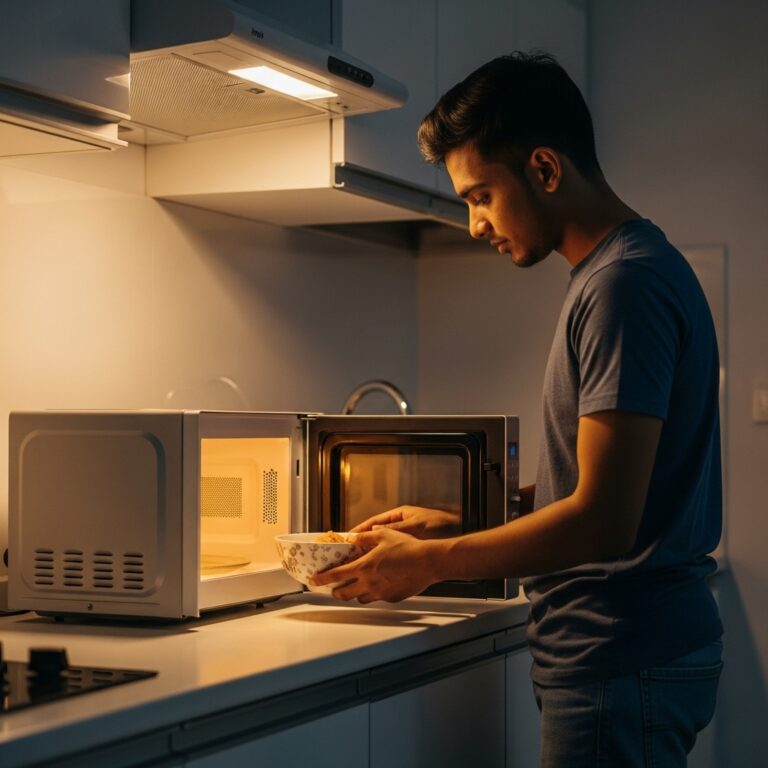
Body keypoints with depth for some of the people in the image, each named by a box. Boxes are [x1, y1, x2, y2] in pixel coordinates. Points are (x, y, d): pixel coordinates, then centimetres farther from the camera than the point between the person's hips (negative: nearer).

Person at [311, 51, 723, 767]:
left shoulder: (626, 284, -18)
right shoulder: (627, 270, 13)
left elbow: (603, 520, -23)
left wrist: (429, 562, -13)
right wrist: (453, 521, 11)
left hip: (621, 661, -9)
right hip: (615, 649, 9)